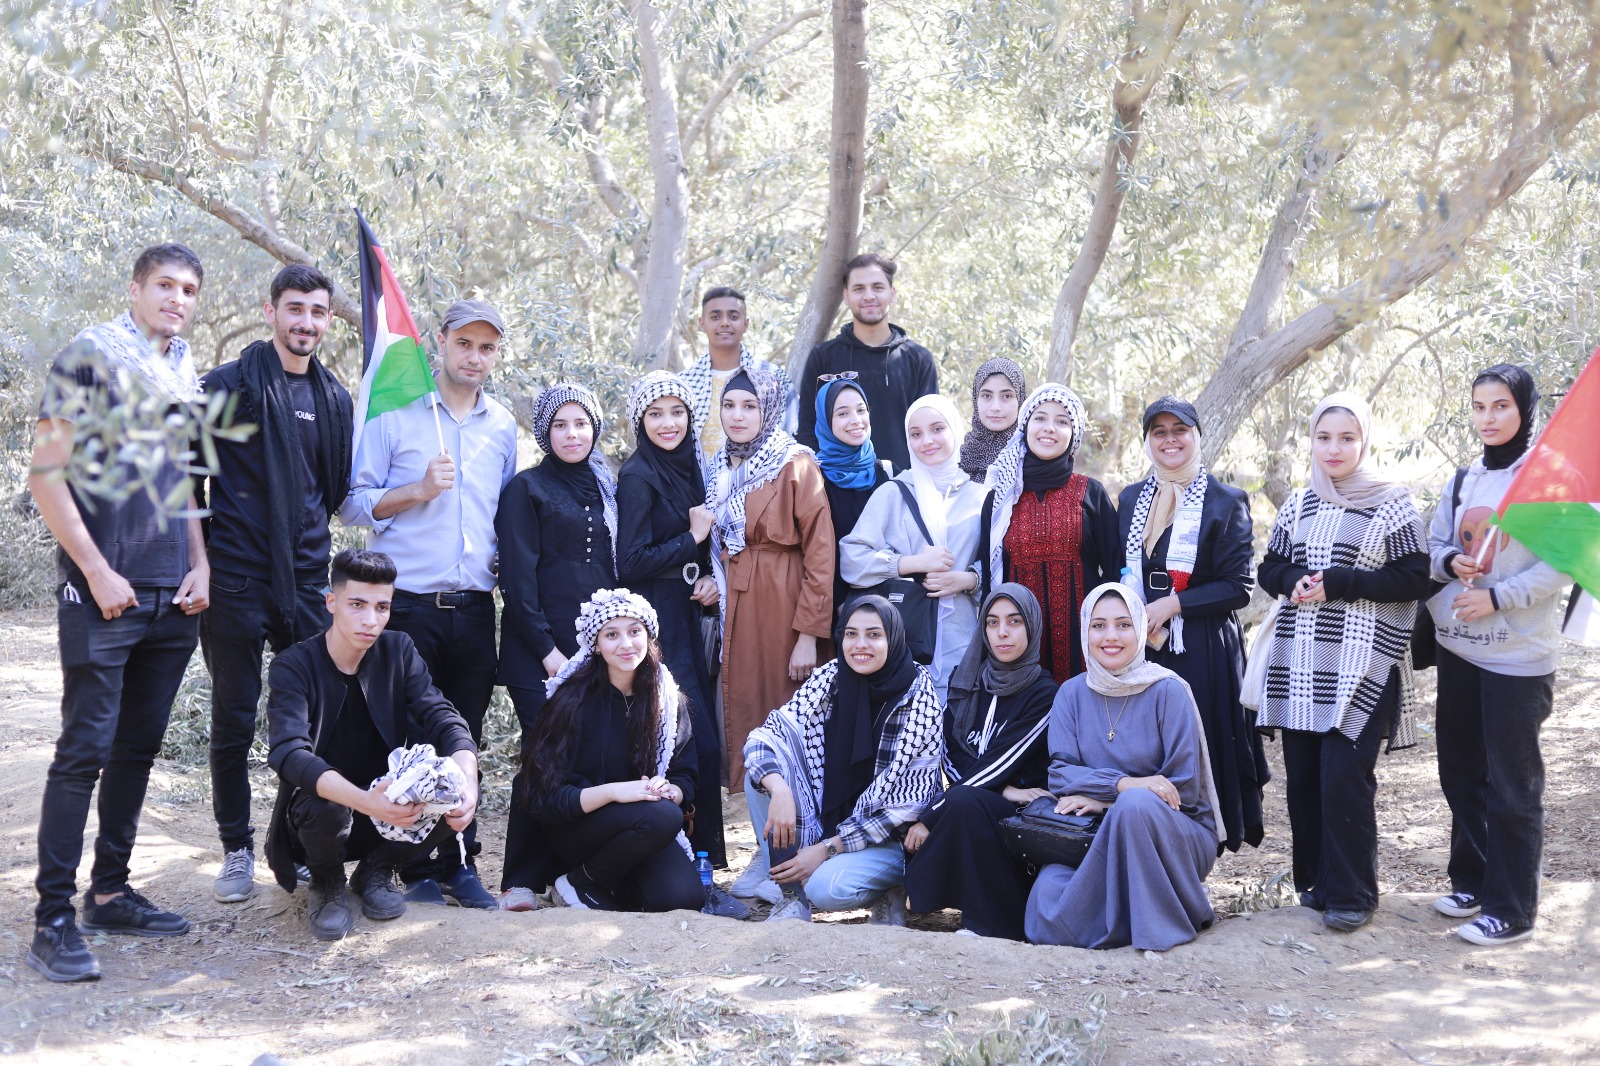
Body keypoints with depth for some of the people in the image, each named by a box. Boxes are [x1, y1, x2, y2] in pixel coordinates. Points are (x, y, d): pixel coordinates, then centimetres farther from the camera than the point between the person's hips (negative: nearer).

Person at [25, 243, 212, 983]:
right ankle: (53, 917, -2)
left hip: (171, 597, 6)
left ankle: (110, 892, 21)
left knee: (138, 748, 11)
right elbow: (47, 473, -8)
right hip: (104, 594, -6)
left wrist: (200, 566, 8)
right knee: (85, 749, -7)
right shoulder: (90, 355, -4)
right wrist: (96, 571, -12)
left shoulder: (187, 378, 14)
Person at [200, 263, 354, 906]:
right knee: (233, 720, 4)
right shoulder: (230, 385, -3)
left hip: (306, 580, 4)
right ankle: (237, 849, 16)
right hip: (238, 579, -4)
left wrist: (312, 535, 12)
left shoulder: (334, 399, 12)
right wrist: (200, 557, -5)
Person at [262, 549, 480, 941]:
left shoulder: (398, 651, -3)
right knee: (327, 806, -37)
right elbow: (288, 753, -31)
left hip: (388, 809, 3)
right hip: (320, 809, -3)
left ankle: (377, 869, 4)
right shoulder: (293, 667, -15)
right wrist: (363, 800, -48)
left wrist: (467, 779, -36)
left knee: (458, 796, -24)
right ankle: (326, 883, -1)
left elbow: (443, 719, -13)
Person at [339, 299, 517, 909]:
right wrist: (418, 491, -14)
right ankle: (419, 869, 12)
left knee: (465, 738, 7)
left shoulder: (503, 427, 13)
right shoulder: (395, 413, 0)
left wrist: (502, 563, 10)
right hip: (408, 603, -3)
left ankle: (459, 864, 17)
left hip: (475, 607, 4)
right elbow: (354, 504, -1)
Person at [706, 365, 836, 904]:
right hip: (735, 612, 6)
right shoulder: (722, 470, 13)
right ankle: (768, 852, 16)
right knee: (746, 722, 6)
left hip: (783, 610, -6)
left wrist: (808, 632, -18)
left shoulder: (796, 465, -8)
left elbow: (820, 551, -13)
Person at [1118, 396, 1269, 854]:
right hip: (1140, 650, 4)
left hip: (1204, 654, -4)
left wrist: (1173, 604, -15)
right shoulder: (1130, 500, 13)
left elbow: (1239, 586, -5)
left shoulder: (1226, 502, -1)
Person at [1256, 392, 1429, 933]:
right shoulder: (1298, 505, 13)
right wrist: (1296, 580, -7)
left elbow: (1413, 579, -6)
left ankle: (1351, 894, 4)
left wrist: (1338, 582, -14)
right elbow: (1270, 569, 16)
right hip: (1299, 662, 5)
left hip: (1361, 664, -5)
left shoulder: (1392, 504, -1)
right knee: (1302, 775, 5)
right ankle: (1316, 880, 20)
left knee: (1345, 776, -9)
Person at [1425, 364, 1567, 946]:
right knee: (1461, 771, 14)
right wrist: (1451, 562, -8)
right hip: (1459, 647, 6)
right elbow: (1434, 546, 14)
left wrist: (1498, 597, -19)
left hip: (1519, 654, -6)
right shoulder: (1463, 480, 11)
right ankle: (1471, 880, 29)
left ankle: (1511, 909, 6)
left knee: (1512, 783, -2)